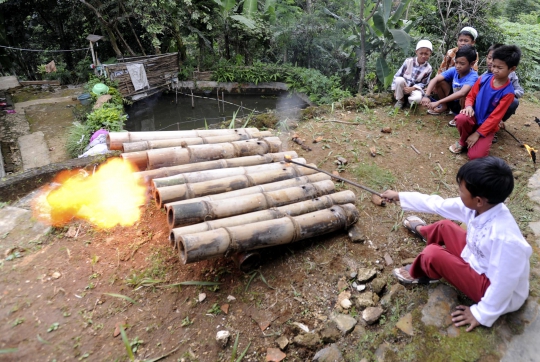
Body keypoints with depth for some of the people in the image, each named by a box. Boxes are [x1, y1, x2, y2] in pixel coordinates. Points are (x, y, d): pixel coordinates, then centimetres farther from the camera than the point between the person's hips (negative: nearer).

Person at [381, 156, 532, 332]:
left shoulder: (504, 237, -41)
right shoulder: (480, 206, -18)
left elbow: (504, 284, -30)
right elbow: (437, 204, -4)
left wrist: (482, 314, -15)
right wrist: (399, 196, 3)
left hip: (493, 288, -7)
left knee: (432, 254, -22)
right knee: (444, 227, 15)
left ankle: (419, 273, 15)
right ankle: (421, 230, 52)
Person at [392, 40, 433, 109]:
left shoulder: (428, 68, -8)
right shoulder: (408, 61, -10)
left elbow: (423, 84, -5)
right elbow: (398, 75, -5)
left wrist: (412, 88, -23)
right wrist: (395, 90, -9)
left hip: (415, 88, -1)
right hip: (403, 87, 1)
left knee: (417, 98, -36)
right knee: (399, 80, -34)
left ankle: (408, 100, 5)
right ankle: (401, 100, -9)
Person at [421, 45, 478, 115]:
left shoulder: (473, 76, -27)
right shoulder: (454, 70, -11)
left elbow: (462, 93, -45)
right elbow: (435, 79, -20)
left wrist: (438, 102, -50)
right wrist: (426, 96, -36)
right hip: (453, 102, 6)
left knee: (466, 92, -38)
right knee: (439, 81, -10)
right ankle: (444, 107, 10)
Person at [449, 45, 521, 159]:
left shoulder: (508, 92, -16)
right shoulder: (484, 78, -6)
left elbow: (495, 117, -16)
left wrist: (477, 134, -20)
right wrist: (469, 106, -19)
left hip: (488, 126, -3)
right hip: (474, 117, 3)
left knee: (475, 156, -24)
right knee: (461, 119, -36)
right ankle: (463, 141, -3)